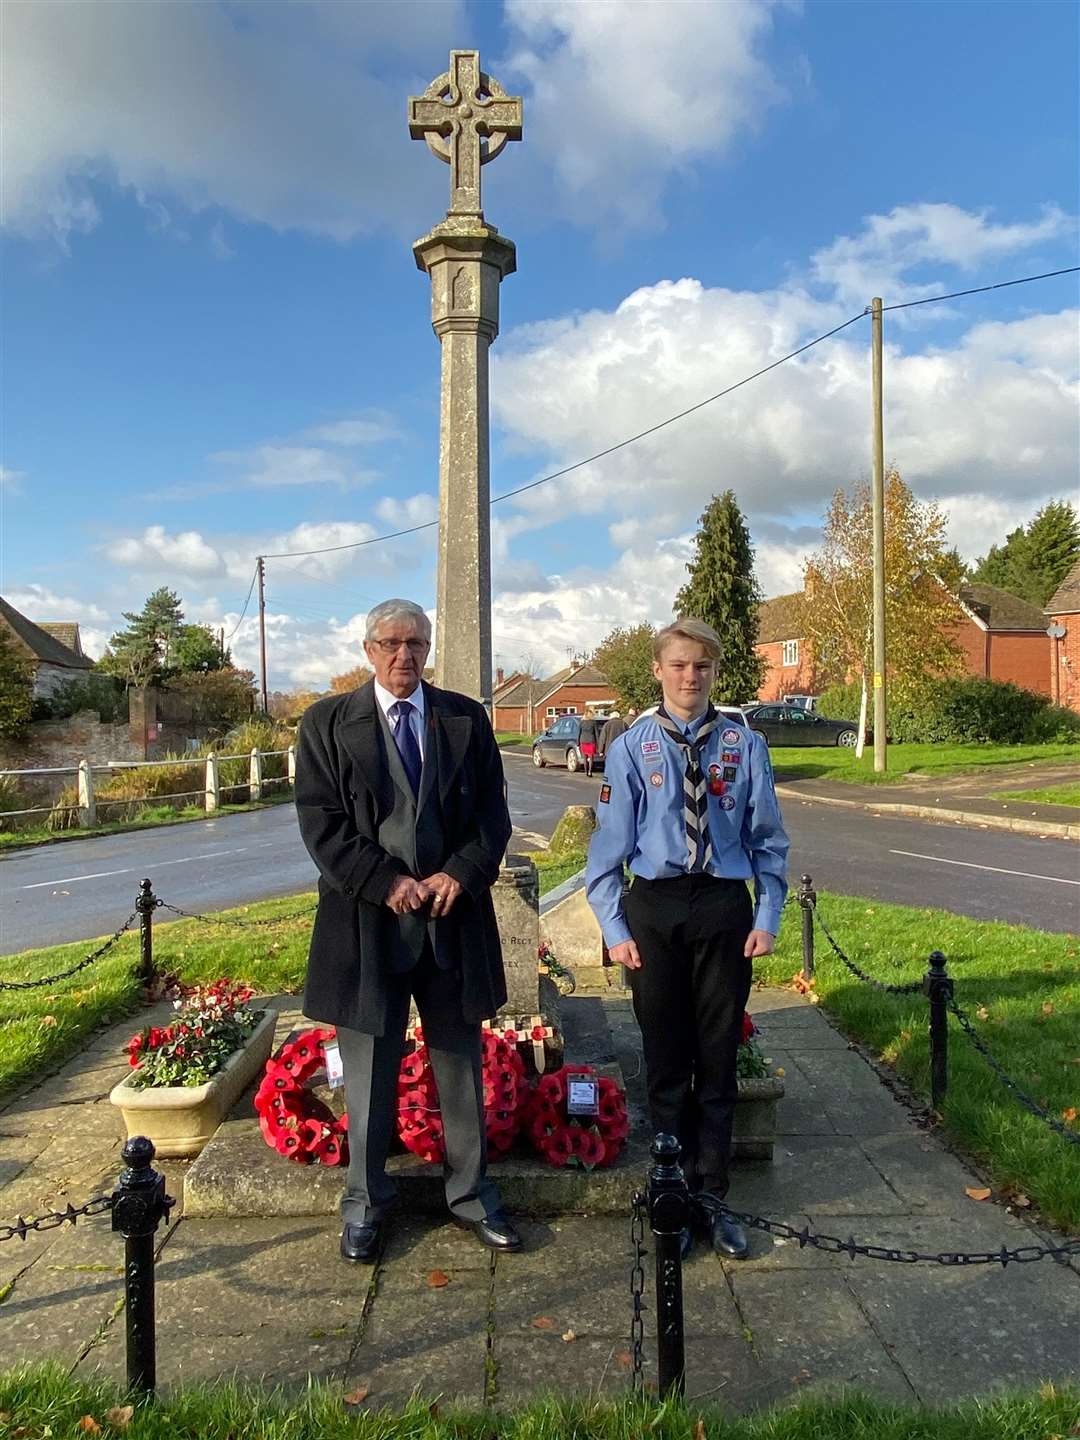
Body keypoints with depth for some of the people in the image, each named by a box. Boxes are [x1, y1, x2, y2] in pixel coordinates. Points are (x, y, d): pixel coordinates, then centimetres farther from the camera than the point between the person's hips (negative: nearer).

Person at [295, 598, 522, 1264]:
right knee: (370, 1071, 10)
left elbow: (492, 815, 5)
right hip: (367, 921, -2)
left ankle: (471, 1195, 30)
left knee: (462, 1065, 13)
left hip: (455, 914, 2)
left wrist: (459, 875, -11)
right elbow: (322, 824, -5)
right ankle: (366, 1204, 28)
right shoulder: (328, 722, 1)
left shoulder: (467, 719, 7)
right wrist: (387, 884, -14)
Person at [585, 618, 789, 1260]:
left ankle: (711, 1197, 28)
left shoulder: (745, 745, 0)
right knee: (666, 1061, 11)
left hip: (724, 906, 1)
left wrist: (768, 918, -4)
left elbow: (769, 839, 3)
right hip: (654, 907, 0)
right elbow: (610, 845, 0)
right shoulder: (632, 748, -2)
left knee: (718, 1059, 11)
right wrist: (615, 927, -5)